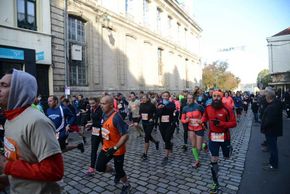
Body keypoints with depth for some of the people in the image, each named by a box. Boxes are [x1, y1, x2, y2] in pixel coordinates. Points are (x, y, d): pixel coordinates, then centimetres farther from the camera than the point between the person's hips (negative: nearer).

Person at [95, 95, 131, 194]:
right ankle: (116, 173, 37)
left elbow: (125, 135, -29)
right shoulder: (104, 115, -3)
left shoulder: (116, 117, -28)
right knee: (99, 167, 10)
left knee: (119, 170, 9)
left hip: (117, 150, -7)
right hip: (106, 147, 7)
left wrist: (115, 148, -30)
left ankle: (126, 186, 40)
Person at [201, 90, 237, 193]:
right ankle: (215, 183, 17)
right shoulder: (208, 108, -5)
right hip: (213, 137, 2)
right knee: (213, 161, 2)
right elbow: (205, 117, 16)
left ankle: (228, 148, 57)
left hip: (224, 137, -1)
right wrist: (203, 122, 0)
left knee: (226, 157, 20)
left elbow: (234, 123, -14)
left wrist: (221, 123, -24)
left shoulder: (227, 109, -15)